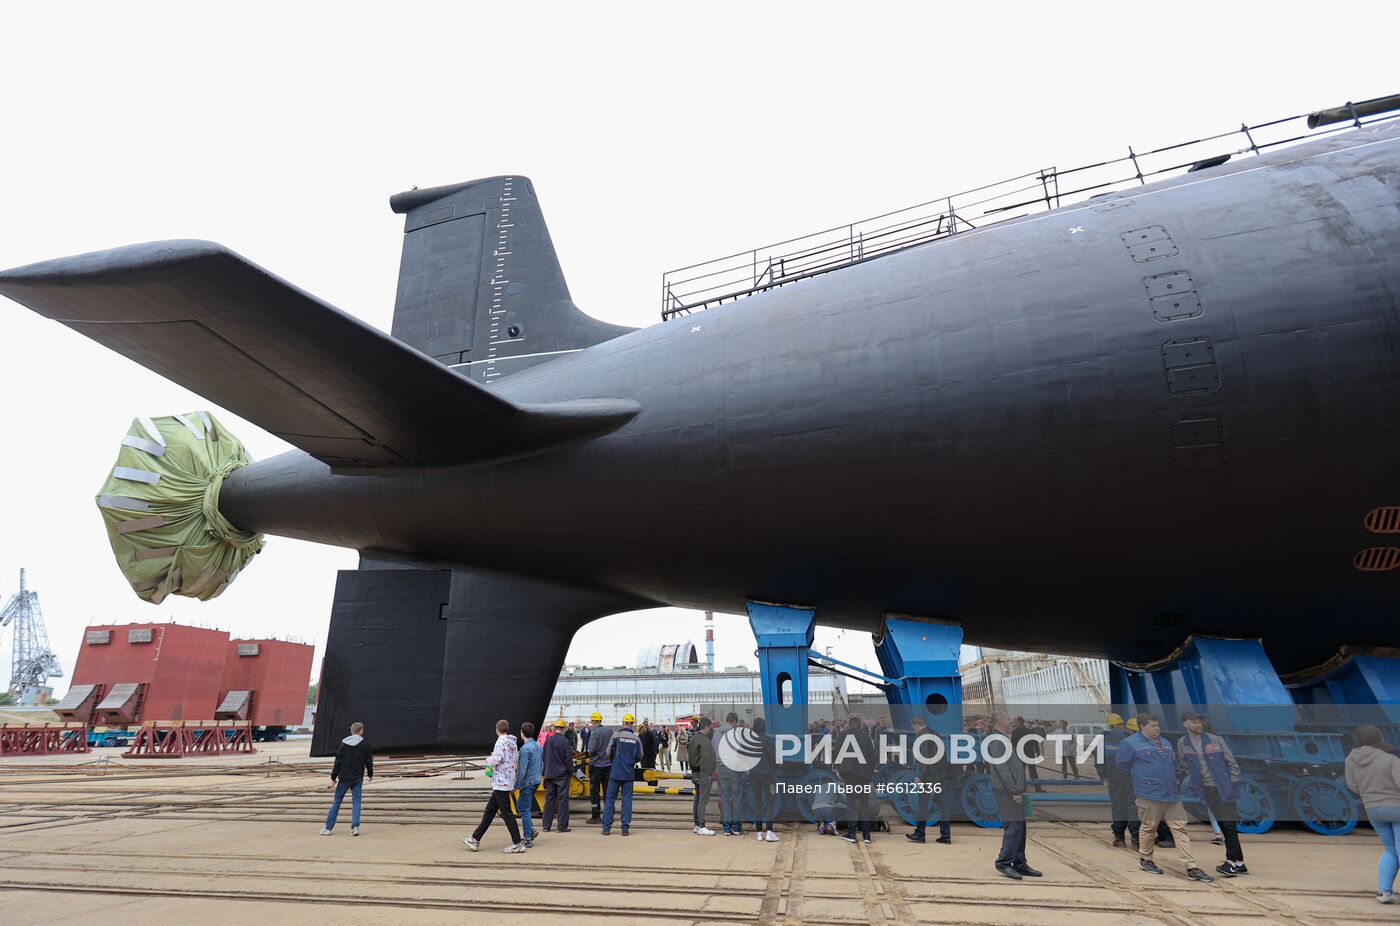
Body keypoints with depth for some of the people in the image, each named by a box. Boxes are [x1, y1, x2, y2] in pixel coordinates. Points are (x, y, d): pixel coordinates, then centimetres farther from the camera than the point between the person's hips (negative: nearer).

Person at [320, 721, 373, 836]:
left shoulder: (343, 743, -2)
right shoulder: (364, 744, -2)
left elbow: (338, 761, -2)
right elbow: (369, 761, 1)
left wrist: (333, 776, 6)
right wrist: (370, 774, 16)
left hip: (344, 778, 0)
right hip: (358, 778, 0)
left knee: (336, 801, 9)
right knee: (356, 801, 5)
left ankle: (328, 828, 10)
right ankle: (355, 827, -4)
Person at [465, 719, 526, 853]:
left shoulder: (501, 742, -16)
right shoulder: (513, 742, 11)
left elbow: (495, 760, -24)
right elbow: (516, 761, 16)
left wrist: (488, 760, -4)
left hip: (501, 782, -9)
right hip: (507, 781, 9)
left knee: (506, 813, -4)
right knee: (489, 811, 16)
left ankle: (518, 843, -1)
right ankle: (475, 839, 25)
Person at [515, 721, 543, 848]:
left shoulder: (525, 749, -19)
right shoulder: (539, 746, 7)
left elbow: (522, 770, -19)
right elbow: (542, 765, 15)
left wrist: (516, 785, -12)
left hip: (527, 783, -8)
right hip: (536, 781, 8)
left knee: (525, 810, 1)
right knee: (520, 804, 22)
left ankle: (528, 840, 7)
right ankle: (531, 829, 17)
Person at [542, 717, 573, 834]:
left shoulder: (548, 740, 3)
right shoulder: (564, 741, -14)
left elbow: (544, 757, 12)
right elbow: (568, 758, -13)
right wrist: (571, 770, 2)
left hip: (549, 774, 5)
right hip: (562, 774, -5)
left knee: (549, 799, 11)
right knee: (562, 800, 1)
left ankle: (546, 826, 15)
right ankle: (562, 826, 2)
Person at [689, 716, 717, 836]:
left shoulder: (693, 737, 13)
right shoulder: (704, 740, -17)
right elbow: (707, 758, -21)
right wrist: (712, 773, -16)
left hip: (695, 772, 10)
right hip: (704, 773, -10)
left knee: (697, 798, 15)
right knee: (703, 800, -7)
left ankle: (697, 825, 21)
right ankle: (701, 827, -6)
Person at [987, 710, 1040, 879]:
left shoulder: (1006, 738, 19)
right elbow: (1002, 768, -19)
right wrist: (1014, 791, -19)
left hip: (1014, 789, 10)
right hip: (1006, 791, -10)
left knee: (1019, 827, 12)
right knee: (1013, 826, -9)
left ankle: (1019, 864, 19)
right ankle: (1003, 863, -1)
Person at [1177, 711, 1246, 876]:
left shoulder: (1216, 740, -6)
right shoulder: (1182, 744, 0)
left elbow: (1232, 763, -1)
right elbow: (1186, 767, 12)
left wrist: (1232, 784, -5)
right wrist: (1195, 785, 7)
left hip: (1223, 788, -3)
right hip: (1206, 790, 3)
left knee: (1228, 824, -6)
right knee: (1222, 825, 7)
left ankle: (1232, 861, -1)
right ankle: (1239, 864, 15)